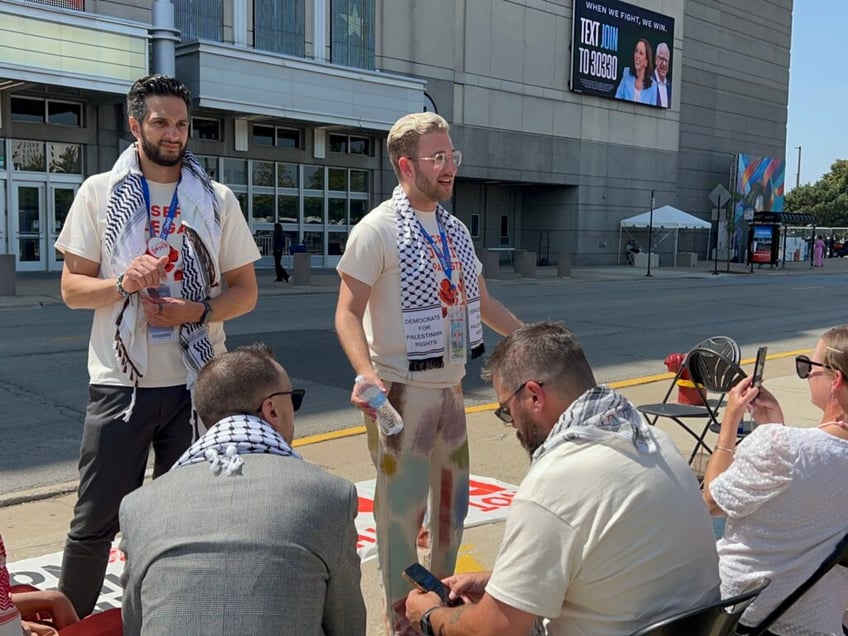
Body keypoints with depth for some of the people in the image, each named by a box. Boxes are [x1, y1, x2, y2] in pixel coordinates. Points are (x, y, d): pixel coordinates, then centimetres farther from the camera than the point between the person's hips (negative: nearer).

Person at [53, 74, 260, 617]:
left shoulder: (217, 200, 5)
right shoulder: (99, 192, 3)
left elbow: (245, 291, 6)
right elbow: (72, 288, 3)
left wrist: (198, 312, -13)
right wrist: (123, 283, -18)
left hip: (197, 381, 1)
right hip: (120, 381, -1)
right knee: (95, 521, 4)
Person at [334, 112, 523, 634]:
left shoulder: (455, 230, 9)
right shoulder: (378, 229, -12)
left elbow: (483, 303, 17)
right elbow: (348, 312, -15)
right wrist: (367, 375, -30)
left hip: (452, 388, 7)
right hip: (402, 390, -7)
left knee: (452, 500, 17)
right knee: (402, 505, 2)